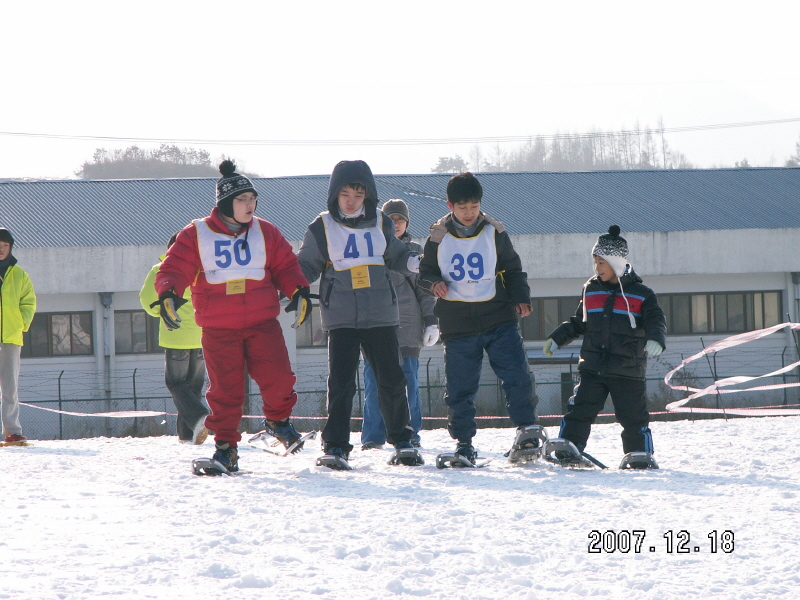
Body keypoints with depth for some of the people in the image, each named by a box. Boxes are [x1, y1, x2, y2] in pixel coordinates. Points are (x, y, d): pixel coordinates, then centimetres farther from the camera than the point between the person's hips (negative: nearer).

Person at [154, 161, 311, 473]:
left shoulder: (265, 233, 9)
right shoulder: (196, 235, 0)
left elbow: (285, 266, 13)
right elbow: (174, 269, -1)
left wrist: (299, 291, -4)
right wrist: (168, 294, -21)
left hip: (262, 324, 2)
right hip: (219, 328, -2)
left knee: (278, 377, -11)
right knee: (225, 389, -4)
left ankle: (278, 420, 18)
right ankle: (225, 445, 8)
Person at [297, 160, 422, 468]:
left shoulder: (381, 223, 7)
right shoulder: (322, 228, 0)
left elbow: (395, 255, 19)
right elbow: (306, 266, 7)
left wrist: (414, 261, -1)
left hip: (381, 315, 3)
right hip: (341, 317, -2)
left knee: (392, 379, 7)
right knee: (340, 382, -10)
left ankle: (402, 440, 23)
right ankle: (335, 447, -5)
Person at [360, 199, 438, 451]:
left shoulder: (415, 251, 11)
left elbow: (426, 290, 11)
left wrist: (431, 321, 2)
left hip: (407, 327, 0)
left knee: (408, 383, 0)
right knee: (374, 383, -3)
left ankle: (410, 435, 8)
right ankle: (372, 437, 2)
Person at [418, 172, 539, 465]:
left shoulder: (494, 232, 3)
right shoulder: (438, 237, 1)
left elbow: (512, 268, 12)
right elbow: (426, 271, 10)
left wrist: (520, 298, 0)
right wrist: (434, 283, -11)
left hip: (498, 319, 0)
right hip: (457, 324, 0)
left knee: (517, 375, -10)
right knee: (459, 387, 1)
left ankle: (526, 428, 1)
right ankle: (463, 443, 11)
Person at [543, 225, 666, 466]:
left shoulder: (640, 294, -1)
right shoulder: (591, 290, 11)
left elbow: (656, 321, -8)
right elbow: (578, 323, 21)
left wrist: (655, 339, -29)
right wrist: (557, 339, 14)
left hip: (627, 372, -3)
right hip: (593, 370, 3)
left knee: (634, 418, 1)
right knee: (579, 411, -5)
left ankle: (639, 454, 13)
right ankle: (567, 449, -3)